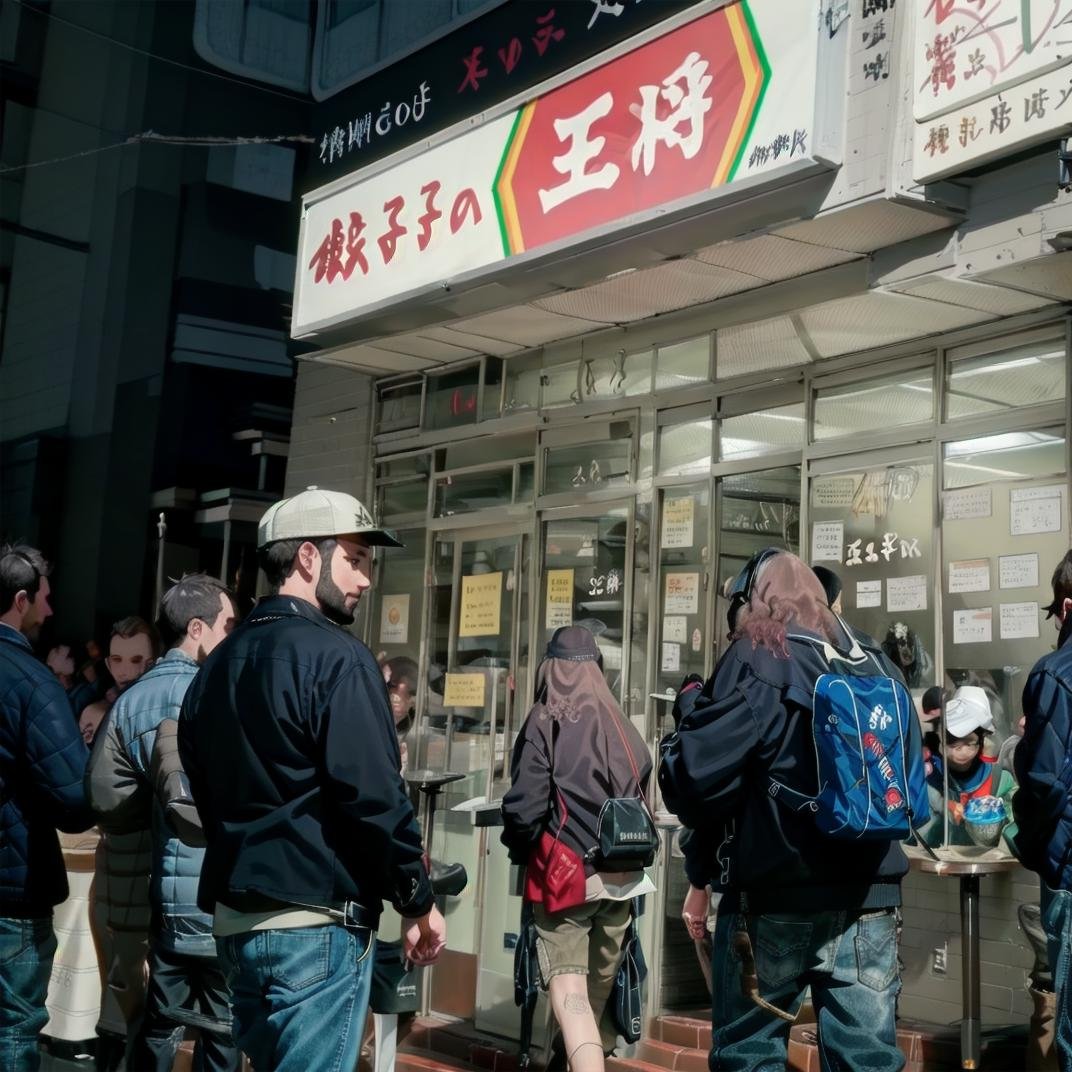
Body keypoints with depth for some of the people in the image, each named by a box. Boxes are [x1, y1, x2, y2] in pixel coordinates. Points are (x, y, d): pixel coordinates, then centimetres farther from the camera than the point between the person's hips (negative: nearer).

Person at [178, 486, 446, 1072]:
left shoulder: (217, 664, 13)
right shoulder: (335, 656, -13)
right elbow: (375, 796, -18)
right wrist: (418, 901, -7)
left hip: (233, 918, 9)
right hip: (315, 924, -8)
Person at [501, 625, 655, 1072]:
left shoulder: (544, 721, -8)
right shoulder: (623, 726, 6)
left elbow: (525, 807, -13)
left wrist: (521, 852, 5)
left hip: (566, 873, -5)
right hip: (621, 875, 5)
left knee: (569, 989, -8)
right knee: (601, 989, 18)